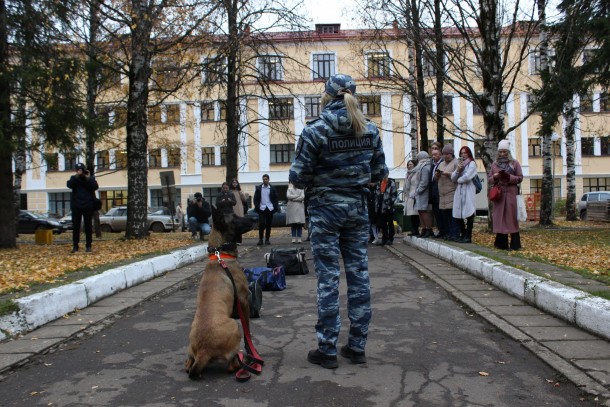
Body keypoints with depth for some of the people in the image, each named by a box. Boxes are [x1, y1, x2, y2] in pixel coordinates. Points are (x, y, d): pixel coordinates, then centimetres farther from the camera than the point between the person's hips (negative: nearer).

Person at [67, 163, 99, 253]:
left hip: (88, 206, -1)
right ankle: (75, 246, 6)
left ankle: (88, 245, 8)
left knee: (88, 226, 3)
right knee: (76, 226, 2)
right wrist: (77, 176, -21)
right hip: (76, 206, 1)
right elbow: (69, 184, -13)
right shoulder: (74, 178, 7)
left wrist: (88, 178, -16)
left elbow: (95, 187, -9)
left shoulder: (90, 177, 6)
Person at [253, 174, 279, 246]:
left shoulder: (272, 188, 6)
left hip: (270, 209, 1)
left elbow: (275, 198, 8)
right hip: (262, 209, -1)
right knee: (261, 224, -9)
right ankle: (260, 239, -1)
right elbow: (255, 199, 6)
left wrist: (275, 207, -3)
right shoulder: (258, 188, 6)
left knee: (268, 224, 4)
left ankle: (267, 239, 12)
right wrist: (257, 207, -5)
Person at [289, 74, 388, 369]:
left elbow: (298, 176, -11)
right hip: (357, 208, 4)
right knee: (358, 274, 9)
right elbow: (379, 173, 6)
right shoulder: (370, 129, 2)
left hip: (325, 208, -4)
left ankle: (327, 350, 10)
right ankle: (357, 346, 19)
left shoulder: (316, 130, -11)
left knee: (328, 278, 2)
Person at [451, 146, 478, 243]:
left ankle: (468, 237, -3)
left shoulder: (472, 163, 1)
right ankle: (462, 235, 15)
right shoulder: (460, 163, 21)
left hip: (468, 192, -6)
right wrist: (458, 169, -4)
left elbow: (467, 177, -13)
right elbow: (453, 178, 12)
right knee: (458, 215, 5)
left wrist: (458, 180, 3)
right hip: (459, 191, 6)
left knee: (469, 214, -6)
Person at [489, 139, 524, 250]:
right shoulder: (495, 164, 13)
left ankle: (514, 244, 0)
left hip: (511, 194, -3)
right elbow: (489, 179, 13)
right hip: (498, 194, 3)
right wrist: (494, 177, -8)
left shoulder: (514, 163, 5)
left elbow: (520, 178, 1)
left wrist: (509, 177, -15)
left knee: (511, 217, -4)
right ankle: (501, 243, 8)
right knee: (499, 218, 2)